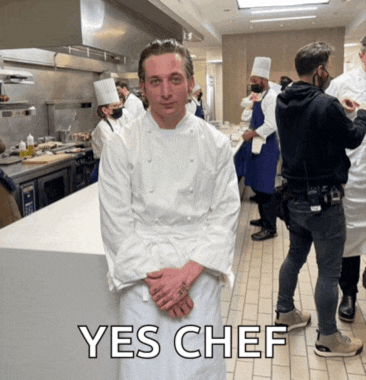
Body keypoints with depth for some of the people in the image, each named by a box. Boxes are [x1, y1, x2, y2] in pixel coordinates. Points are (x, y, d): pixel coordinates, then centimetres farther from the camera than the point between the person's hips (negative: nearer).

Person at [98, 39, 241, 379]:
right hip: (143, 284, 0)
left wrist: (187, 273, -12)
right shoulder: (120, 146, -4)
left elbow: (225, 215, -3)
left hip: (199, 278, 1)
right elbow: (117, 223, -5)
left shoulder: (216, 144, -2)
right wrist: (153, 276, -11)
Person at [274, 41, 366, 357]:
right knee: (329, 271, 6)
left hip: (297, 197, 8)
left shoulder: (284, 103, 2)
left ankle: (285, 313, 38)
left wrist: (338, 108, 14)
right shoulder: (325, 105, -21)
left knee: (295, 256, 22)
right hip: (324, 200, -8)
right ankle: (328, 338, 21)